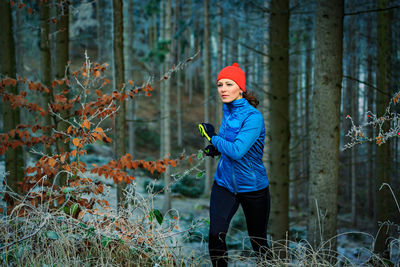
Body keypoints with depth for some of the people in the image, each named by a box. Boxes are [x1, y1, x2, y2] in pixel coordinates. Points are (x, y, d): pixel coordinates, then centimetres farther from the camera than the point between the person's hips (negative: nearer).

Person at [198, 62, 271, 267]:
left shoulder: (253, 117, -21)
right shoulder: (227, 110, 2)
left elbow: (237, 150, -30)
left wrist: (212, 137, -16)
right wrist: (217, 147, 3)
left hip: (252, 187, -5)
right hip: (224, 184, 5)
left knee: (258, 242, 10)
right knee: (216, 235, -11)